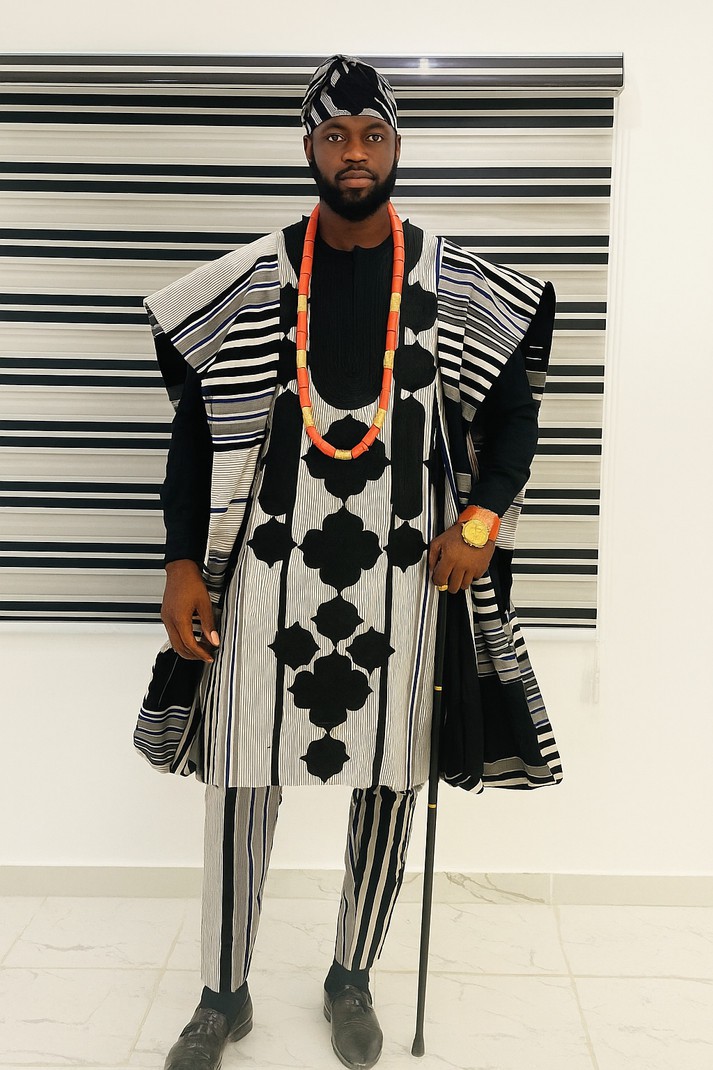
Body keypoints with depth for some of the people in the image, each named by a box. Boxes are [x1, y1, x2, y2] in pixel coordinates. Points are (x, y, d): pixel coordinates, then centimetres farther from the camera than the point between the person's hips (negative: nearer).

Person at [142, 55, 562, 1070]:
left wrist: (483, 515, -8)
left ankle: (351, 980, 33)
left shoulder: (452, 280, 4)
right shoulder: (253, 278, 3)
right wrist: (183, 563, -1)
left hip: (402, 567, 1)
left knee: (390, 779, 9)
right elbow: (197, 424, 5)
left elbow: (514, 410, 9)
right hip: (271, 561, 0)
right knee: (241, 777, 4)